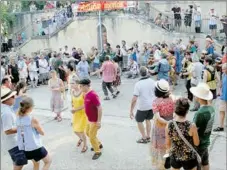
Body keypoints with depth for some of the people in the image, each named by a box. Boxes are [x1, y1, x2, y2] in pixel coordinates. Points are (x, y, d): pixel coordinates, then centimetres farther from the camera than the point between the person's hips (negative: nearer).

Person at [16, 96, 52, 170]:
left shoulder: (18, 118, -4)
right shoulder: (33, 119, -21)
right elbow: (42, 133, -9)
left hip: (23, 148, 7)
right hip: (35, 147, -7)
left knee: (36, 163, 30)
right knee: (48, 161, 17)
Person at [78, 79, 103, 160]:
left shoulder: (93, 95, -27)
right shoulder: (86, 94, 2)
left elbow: (99, 108, -27)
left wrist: (99, 121, -25)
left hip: (95, 120, -10)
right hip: (89, 119, 10)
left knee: (92, 136, 1)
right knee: (88, 132, 25)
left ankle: (98, 152, 23)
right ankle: (99, 144, 46)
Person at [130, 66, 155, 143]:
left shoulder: (138, 84, -20)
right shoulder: (152, 82, -7)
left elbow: (134, 99, -22)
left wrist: (131, 111, -15)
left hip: (142, 107, -5)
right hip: (152, 105, 5)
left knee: (139, 121, 15)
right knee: (148, 120, 24)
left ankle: (144, 138, 20)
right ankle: (148, 137, 31)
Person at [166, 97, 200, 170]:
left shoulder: (169, 125, -17)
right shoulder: (191, 126, -26)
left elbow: (168, 143, -3)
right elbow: (196, 143, -11)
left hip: (174, 156, 3)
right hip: (189, 158, -2)